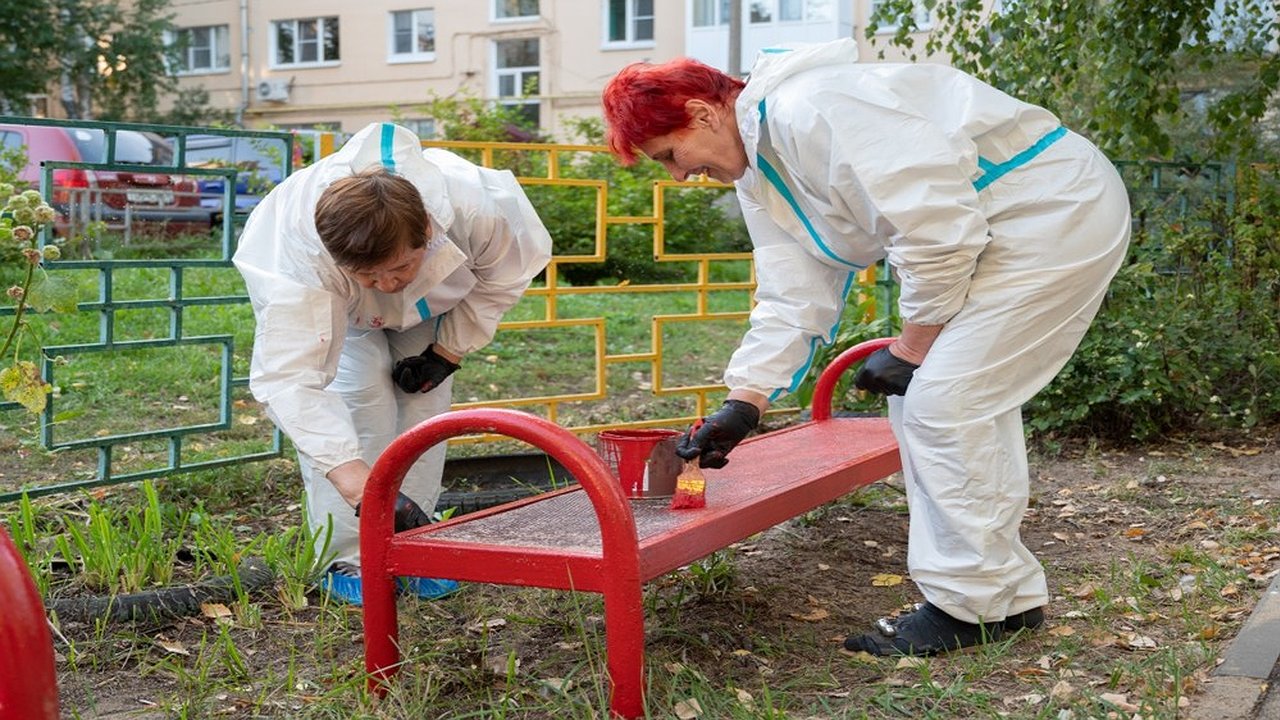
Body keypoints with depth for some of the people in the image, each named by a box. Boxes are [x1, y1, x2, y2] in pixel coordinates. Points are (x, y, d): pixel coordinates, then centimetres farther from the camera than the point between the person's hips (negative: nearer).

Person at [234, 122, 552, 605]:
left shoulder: (475, 207, -41)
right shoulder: (301, 256, -47)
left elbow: (508, 273, -16)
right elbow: (289, 378, -52)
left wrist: (448, 352, -16)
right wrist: (362, 487, -61)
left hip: (425, 299, 3)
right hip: (325, 301, -3)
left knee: (426, 399, -6)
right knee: (355, 395, -22)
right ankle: (349, 560, -11)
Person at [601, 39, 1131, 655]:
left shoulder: (806, 109, -24)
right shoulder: (758, 174, 10)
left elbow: (933, 219, -27)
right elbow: (792, 294, 10)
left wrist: (913, 345, -15)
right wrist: (743, 404, 2)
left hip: (1059, 209, -11)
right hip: (994, 234, 11)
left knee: (943, 401, -12)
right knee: (919, 401, 10)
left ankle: (970, 604, 3)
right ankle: (1009, 596, 18)